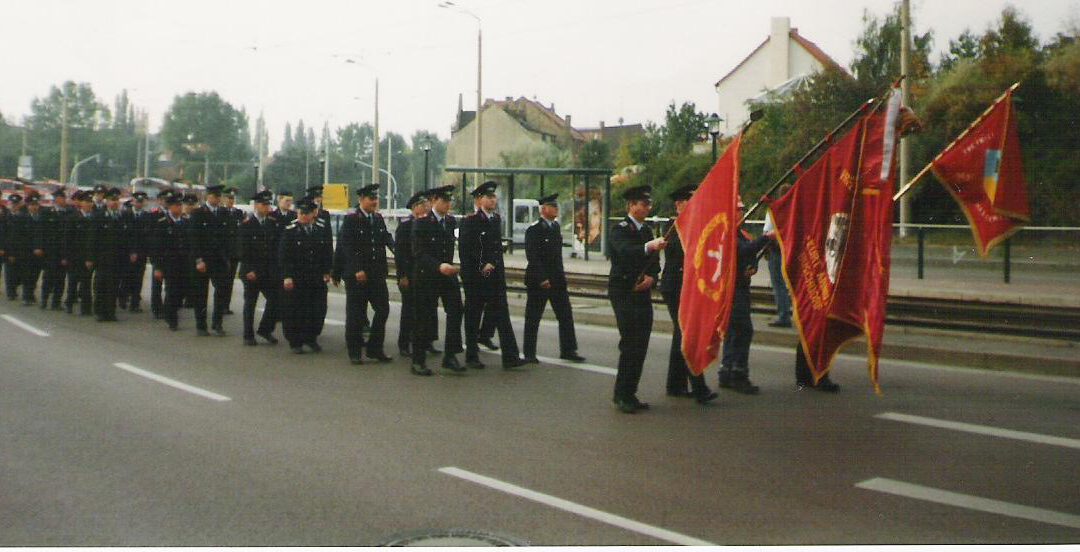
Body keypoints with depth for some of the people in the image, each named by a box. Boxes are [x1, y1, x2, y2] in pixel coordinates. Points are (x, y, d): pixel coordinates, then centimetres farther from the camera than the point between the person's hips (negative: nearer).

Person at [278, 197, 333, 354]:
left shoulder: (322, 228, 3)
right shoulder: (290, 229, -6)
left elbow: (328, 251, 10)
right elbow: (283, 254, -6)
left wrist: (326, 272, 6)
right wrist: (287, 276, -12)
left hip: (317, 277, 3)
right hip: (295, 278, -3)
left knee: (318, 309, 5)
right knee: (295, 311, 3)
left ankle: (311, 338, 23)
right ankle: (295, 342, 15)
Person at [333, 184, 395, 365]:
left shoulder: (378, 219, 11)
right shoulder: (351, 219, -7)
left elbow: (386, 237, 5)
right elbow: (347, 247, -12)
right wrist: (358, 270, -19)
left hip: (377, 274, 5)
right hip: (356, 274, -5)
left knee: (383, 309, 3)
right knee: (355, 313, 2)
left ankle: (375, 348, 15)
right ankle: (354, 352, 13)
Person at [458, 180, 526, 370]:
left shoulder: (496, 219, 12)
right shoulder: (470, 221, -7)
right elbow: (466, 250, -9)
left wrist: (492, 265, 3)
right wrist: (482, 267, -9)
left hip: (496, 275, 5)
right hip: (474, 277, -5)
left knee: (502, 315, 0)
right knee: (473, 317, 4)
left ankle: (510, 357, -1)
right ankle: (471, 356, 15)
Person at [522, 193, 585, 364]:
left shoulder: (555, 226, 12)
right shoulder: (534, 229, -12)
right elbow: (532, 256, -17)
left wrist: (561, 274, 15)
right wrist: (542, 279, -21)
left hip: (557, 279, 7)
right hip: (538, 280, -7)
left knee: (566, 316, 6)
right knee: (533, 317, 2)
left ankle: (568, 350, 14)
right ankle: (529, 354, 11)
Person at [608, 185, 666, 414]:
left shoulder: (647, 230, 16)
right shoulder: (620, 229, -7)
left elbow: (653, 262, 16)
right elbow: (625, 251, -28)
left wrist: (651, 277, -6)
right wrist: (649, 246, -46)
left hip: (643, 294, 7)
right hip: (623, 293, -7)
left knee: (640, 346, 6)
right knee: (630, 344, -12)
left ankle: (629, 394, 15)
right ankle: (621, 395, -3)